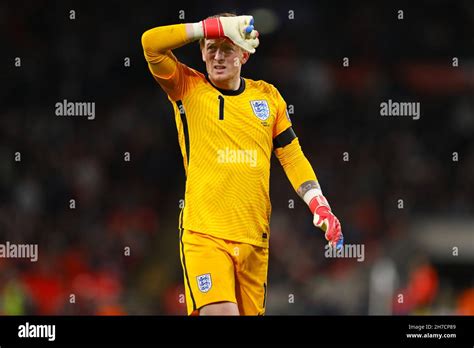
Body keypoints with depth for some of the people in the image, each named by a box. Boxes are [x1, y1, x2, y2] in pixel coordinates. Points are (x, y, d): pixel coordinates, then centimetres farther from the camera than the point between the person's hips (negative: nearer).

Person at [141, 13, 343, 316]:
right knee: (219, 312, -23)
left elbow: (292, 157, 17)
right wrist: (216, 26, -10)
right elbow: (151, 42, -10)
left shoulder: (268, 96, 12)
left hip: (254, 240, 4)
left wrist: (320, 205, 3)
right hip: (204, 234, -4)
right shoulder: (188, 89, 4)